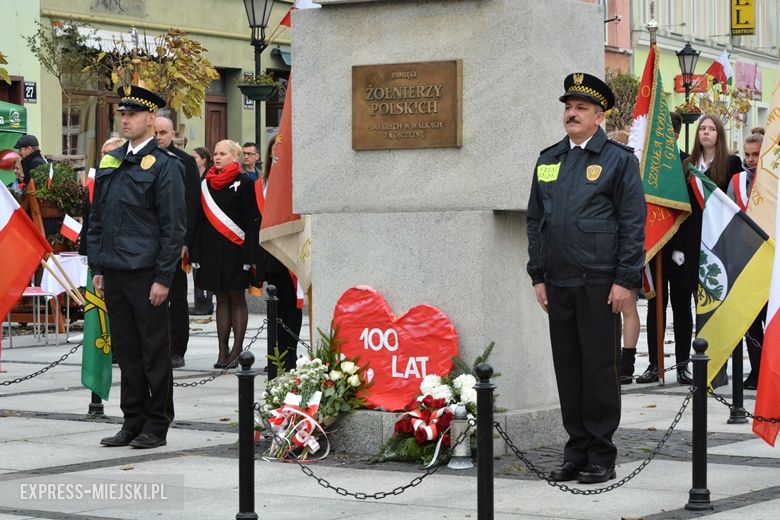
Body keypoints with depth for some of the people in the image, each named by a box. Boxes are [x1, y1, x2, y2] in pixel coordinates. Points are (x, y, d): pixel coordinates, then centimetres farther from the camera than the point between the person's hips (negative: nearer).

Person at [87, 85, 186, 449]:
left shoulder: (164, 165, -6)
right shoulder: (110, 162, 14)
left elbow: (173, 226, -9)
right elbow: (97, 218, 18)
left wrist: (163, 278, -13)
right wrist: (98, 268, 12)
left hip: (146, 274, -6)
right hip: (114, 273, 6)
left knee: (154, 349, 2)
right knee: (125, 349, 10)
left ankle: (157, 426, 10)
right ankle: (133, 421, 19)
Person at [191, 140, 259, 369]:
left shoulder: (244, 183, -5)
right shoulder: (207, 183, 11)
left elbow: (251, 220, -8)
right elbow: (200, 219, 12)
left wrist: (248, 255, -14)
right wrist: (196, 253, 6)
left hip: (234, 250, -5)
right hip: (212, 249, 5)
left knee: (236, 298, 1)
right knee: (221, 299, 8)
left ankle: (237, 350, 5)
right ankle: (223, 350, 10)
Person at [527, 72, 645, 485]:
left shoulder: (619, 159, -1)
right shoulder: (548, 160, 14)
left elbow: (633, 223, -5)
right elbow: (535, 221, 17)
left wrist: (625, 281, -11)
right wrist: (538, 276, 10)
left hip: (599, 284, -5)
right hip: (558, 284, 5)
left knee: (599, 368, 0)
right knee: (567, 367, 8)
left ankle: (602, 457, 8)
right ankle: (577, 451, 16)